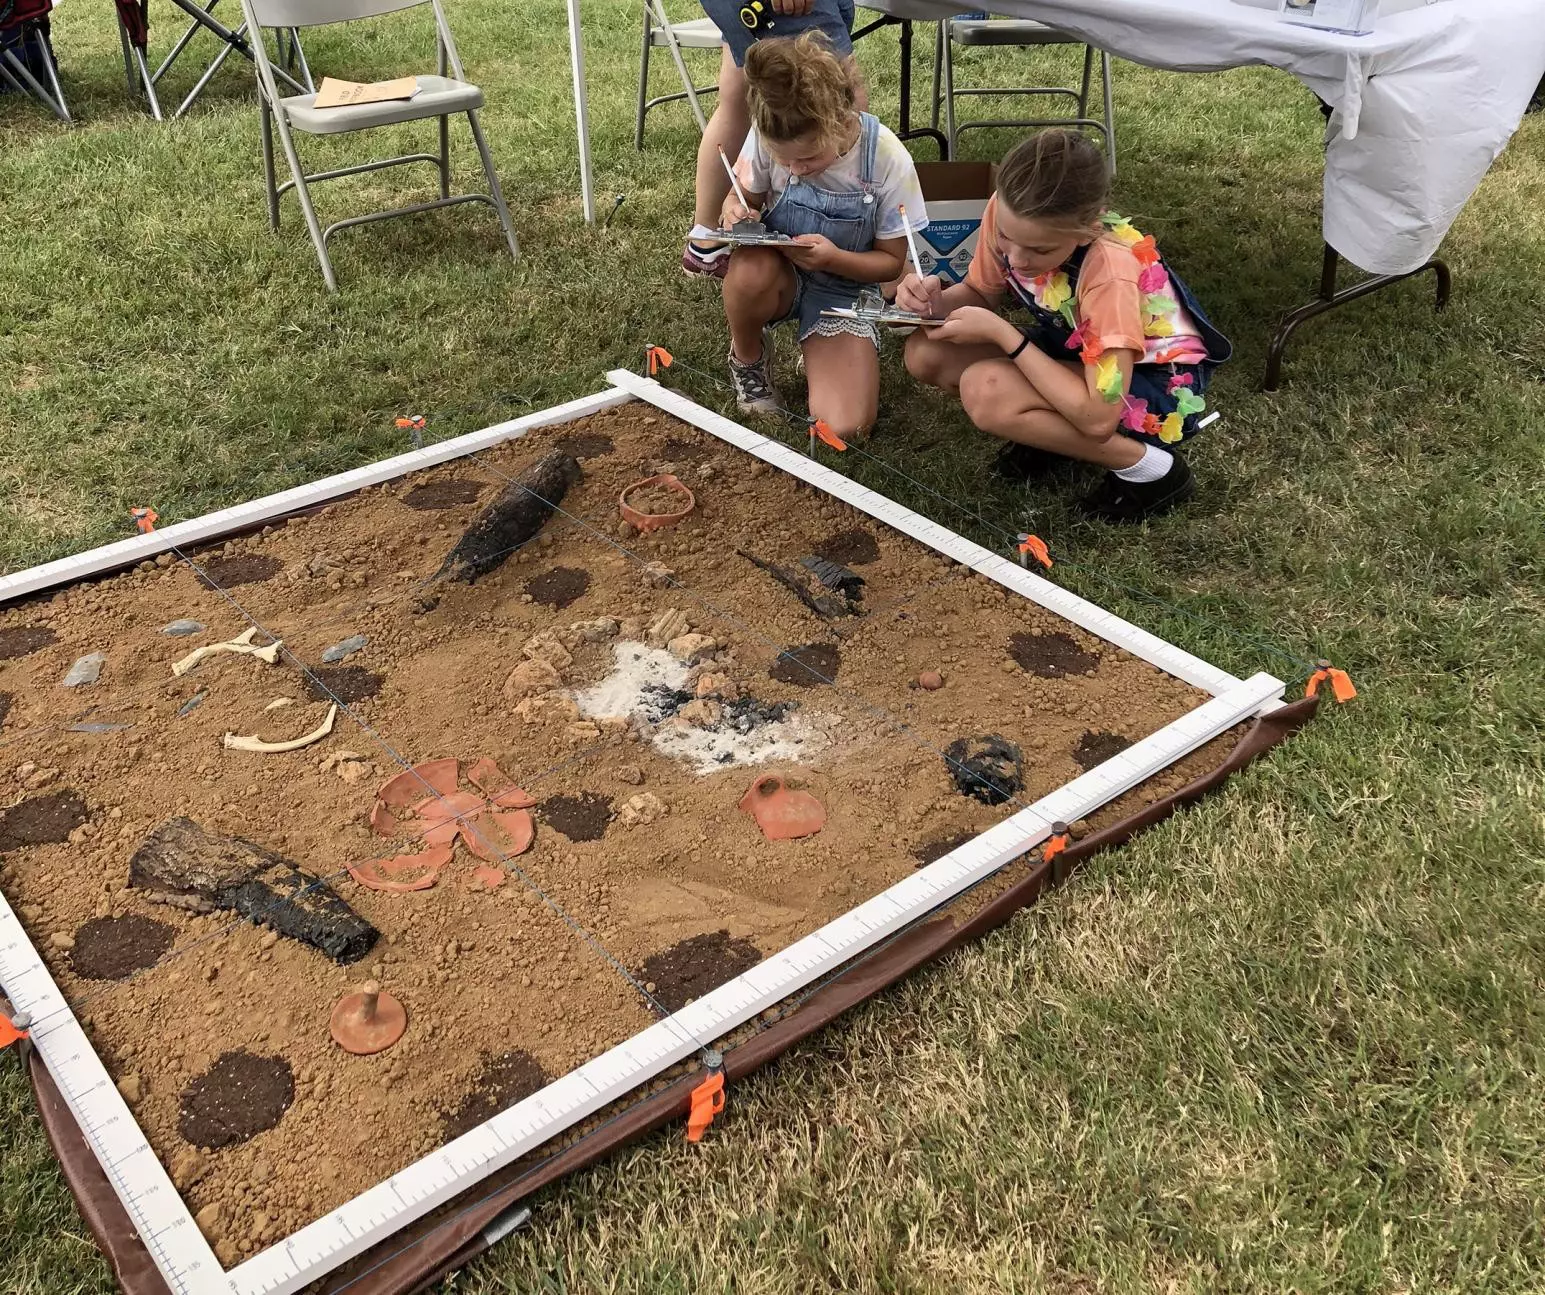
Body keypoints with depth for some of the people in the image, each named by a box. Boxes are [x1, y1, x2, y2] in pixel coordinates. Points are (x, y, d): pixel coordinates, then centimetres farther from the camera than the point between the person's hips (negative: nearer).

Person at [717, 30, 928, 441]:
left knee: (846, 429, -23)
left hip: (843, 289, -1)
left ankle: (820, 349, 12)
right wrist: (734, 212, -25)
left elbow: (892, 261, -10)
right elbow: (746, 195, 1)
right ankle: (747, 359, -5)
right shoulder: (769, 136, -20)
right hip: (778, 275, 1)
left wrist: (833, 259, -30)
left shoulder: (888, 161, -22)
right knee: (749, 269, -40)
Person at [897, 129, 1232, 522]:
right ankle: (1058, 427, 3)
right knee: (926, 353, -11)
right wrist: (936, 302, -24)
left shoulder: (1110, 271, -36)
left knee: (985, 392, -32)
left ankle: (1148, 467, -14)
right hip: (1074, 353, 7)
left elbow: (1098, 417, -38)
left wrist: (1001, 332, -33)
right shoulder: (1006, 214, -20)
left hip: (1159, 381, -7)